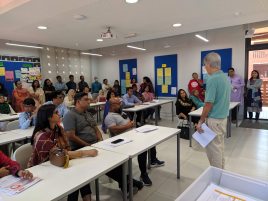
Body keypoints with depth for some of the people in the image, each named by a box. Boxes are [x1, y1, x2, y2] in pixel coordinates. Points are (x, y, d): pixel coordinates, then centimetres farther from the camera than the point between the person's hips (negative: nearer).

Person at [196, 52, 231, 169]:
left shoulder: (212, 79, -20)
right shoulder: (226, 77, 8)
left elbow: (209, 104, -22)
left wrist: (201, 121, -14)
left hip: (214, 120, -9)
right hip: (223, 118, 9)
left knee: (213, 148, 4)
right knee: (220, 146, 20)